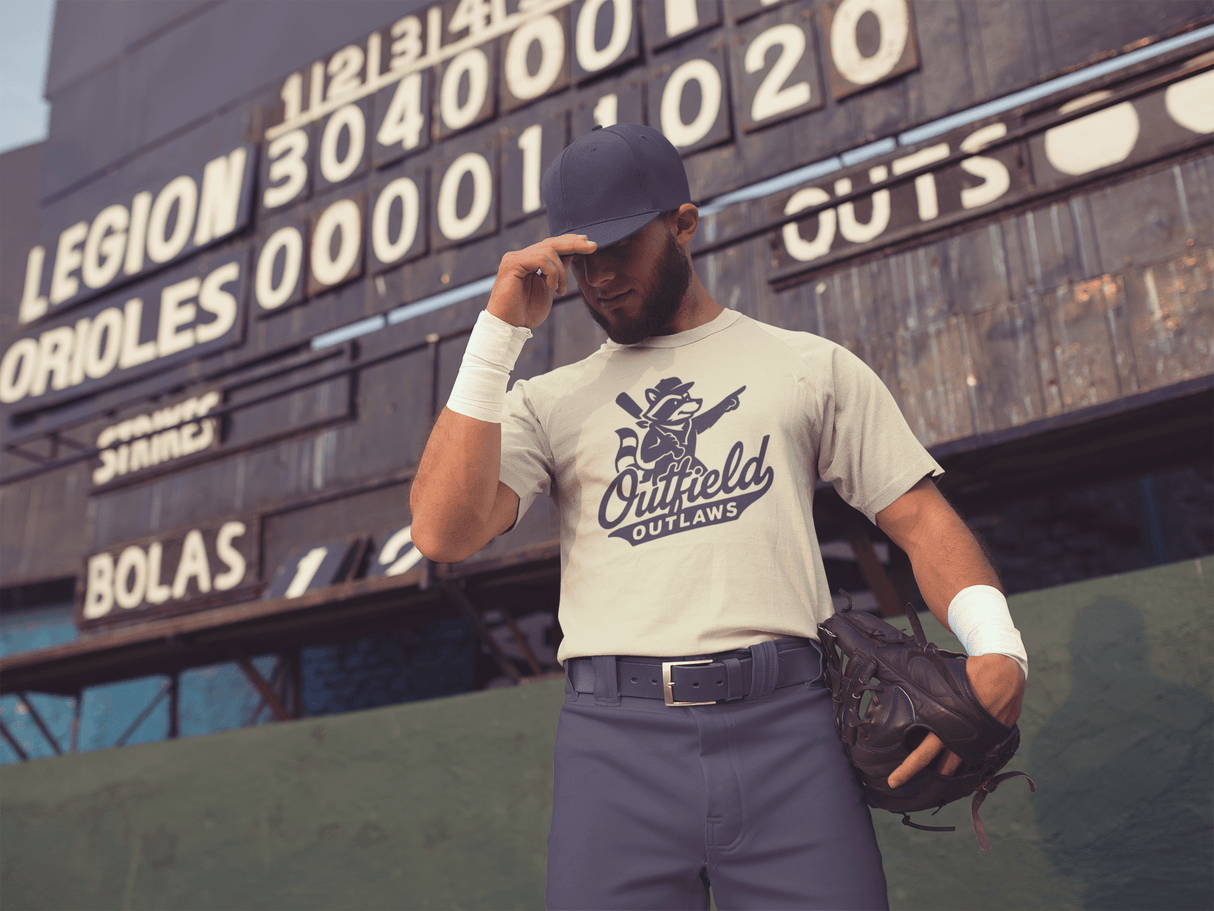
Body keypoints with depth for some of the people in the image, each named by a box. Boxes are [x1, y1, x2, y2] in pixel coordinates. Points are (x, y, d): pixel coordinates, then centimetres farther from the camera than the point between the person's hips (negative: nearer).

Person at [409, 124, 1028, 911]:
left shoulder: (811, 366, 15)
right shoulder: (550, 402, 14)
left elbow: (919, 515, 10)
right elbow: (444, 533, -2)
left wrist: (998, 647, -9)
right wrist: (501, 333, -1)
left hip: (786, 725, 0)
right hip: (617, 735, 1)